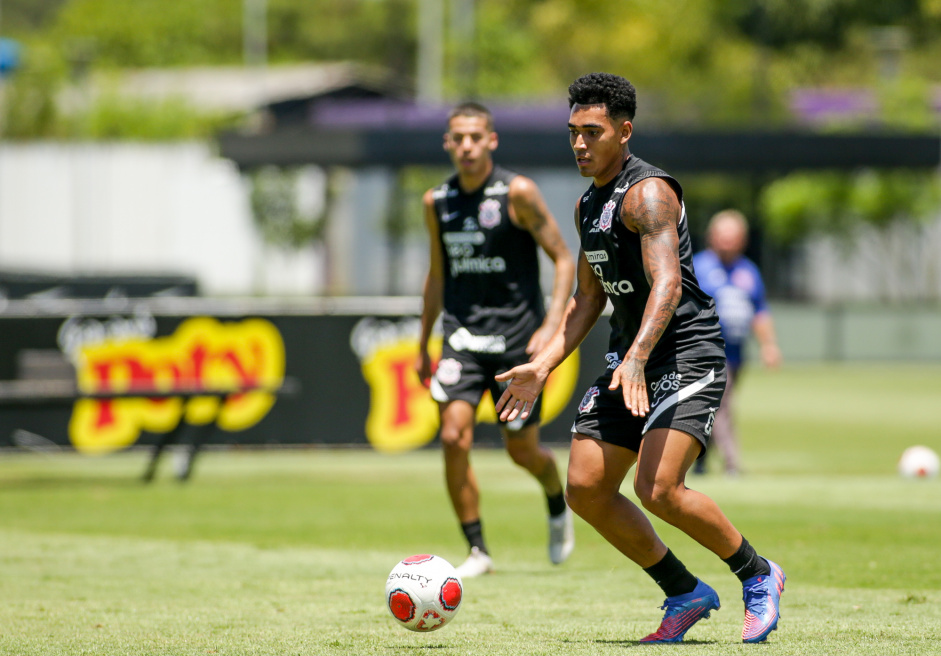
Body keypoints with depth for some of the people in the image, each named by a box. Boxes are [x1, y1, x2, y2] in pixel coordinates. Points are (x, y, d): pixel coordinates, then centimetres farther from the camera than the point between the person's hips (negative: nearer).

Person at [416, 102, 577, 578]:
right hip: (462, 336, 3)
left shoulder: (517, 193, -8)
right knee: (454, 436, -16)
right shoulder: (437, 202, 6)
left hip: (515, 336, -3)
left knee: (523, 451, 4)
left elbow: (563, 259, -5)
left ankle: (558, 507, 39)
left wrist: (551, 326, -17)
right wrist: (423, 345, 21)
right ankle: (476, 551, -6)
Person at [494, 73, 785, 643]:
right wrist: (541, 367, 14)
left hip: (687, 354, -9)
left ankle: (758, 577, 1)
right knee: (585, 488, 0)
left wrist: (636, 358, -41)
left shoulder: (647, 192, -15)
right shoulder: (589, 205, 14)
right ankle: (686, 594, 13)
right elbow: (589, 298, 23)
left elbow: (667, 284, -28)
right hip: (630, 359, 9)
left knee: (658, 489, -22)